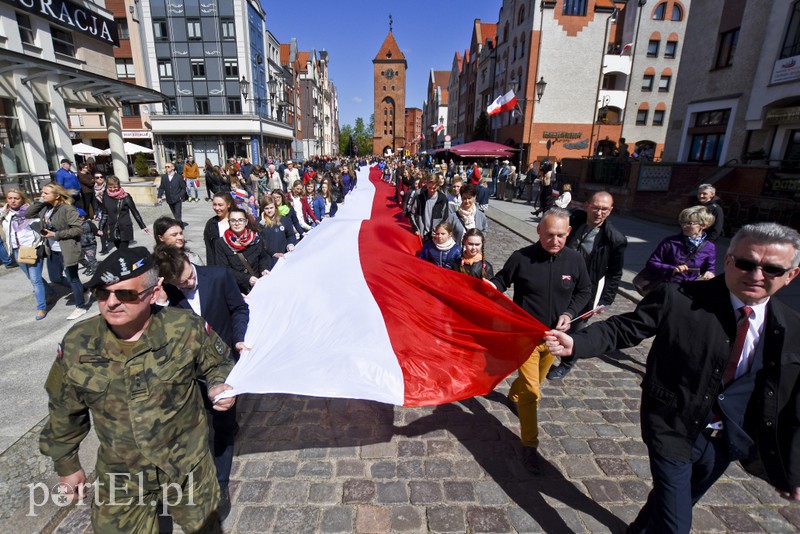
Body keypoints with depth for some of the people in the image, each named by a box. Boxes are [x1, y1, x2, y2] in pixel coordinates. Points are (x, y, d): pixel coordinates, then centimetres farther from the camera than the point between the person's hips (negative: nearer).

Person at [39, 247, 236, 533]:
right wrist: (67, 464, 11)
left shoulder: (187, 329, -21)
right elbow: (65, 412, 3)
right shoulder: (77, 344, -13)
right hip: (119, 480, 1)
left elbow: (218, 364, -2)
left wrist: (217, 386, -22)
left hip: (189, 468, -1)